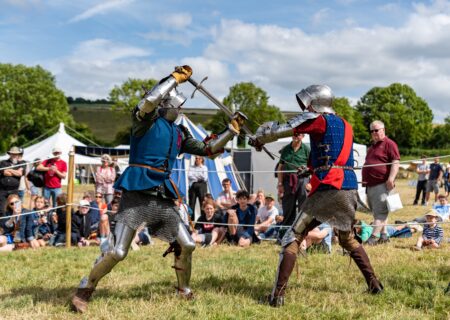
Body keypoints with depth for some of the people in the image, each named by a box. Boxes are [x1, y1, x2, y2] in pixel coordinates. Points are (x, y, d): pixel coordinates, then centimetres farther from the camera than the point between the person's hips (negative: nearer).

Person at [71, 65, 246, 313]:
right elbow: (151, 100, -23)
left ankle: (184, 290, 31)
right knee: (116, 252, -12)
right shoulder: (146, 120, -2)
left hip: (162, 196, 7)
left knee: (186, 245, 10)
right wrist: (176, 77, -15)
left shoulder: (179, 133, 17)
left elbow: (207, 149, 21)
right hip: (137, 192, -7)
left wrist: (232, 129, 17)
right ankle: (82, 293, 3)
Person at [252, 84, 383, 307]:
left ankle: (277, 295, -7)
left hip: (328, 188, -7)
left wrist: (258, 139, 13)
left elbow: (279, 130, -2)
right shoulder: (346, 126, 20)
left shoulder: (317, 119, -1)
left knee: (293, 238, -1)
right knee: (347, 238, 28)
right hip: (350, 188, 7)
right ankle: (374, 284, 26)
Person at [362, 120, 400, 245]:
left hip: (382, 184, -10)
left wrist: (391, 178, -24)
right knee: (376, 211, 11)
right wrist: (365, 180, 29)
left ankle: (374, 236, -14)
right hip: (370, 185, 10)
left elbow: (395, 162, -14)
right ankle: (384, 235, 17)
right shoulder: (372, 147, 23)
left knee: (380, 211, -10)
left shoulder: (389, 144, -5)